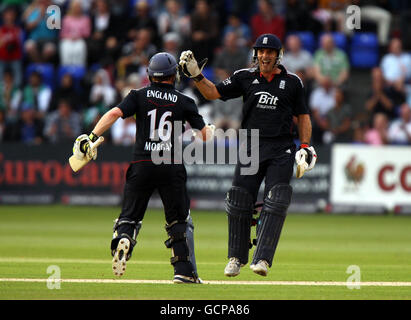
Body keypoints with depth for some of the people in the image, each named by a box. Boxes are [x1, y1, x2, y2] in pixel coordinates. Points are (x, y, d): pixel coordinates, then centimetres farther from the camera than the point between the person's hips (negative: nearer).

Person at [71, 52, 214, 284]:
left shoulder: (139, 96, 6)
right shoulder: (183, 101, 6)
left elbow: (115, 113, -9)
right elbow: (205, 134, 7)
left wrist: (92, 137, -12)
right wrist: (210, 130, 30)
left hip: (142, 164, 0)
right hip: (172, 167, 0)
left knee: (130, 215, 8)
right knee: (180, 221, 11)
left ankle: (123, 238, -26)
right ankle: (184, 271, 5)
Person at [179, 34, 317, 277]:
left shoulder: (292, 83, 7)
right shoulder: (245, 78, 9)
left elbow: (303, 116, 14)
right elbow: (213, 93, 10)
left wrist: (306, 145, 4)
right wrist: (196, 74, -5)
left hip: (281, 151, -2)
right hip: (250, 148, 2)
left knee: (276, 202, -15)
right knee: (239, 202, -2)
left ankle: (262, 260, -19)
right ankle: (237, 257, 13)